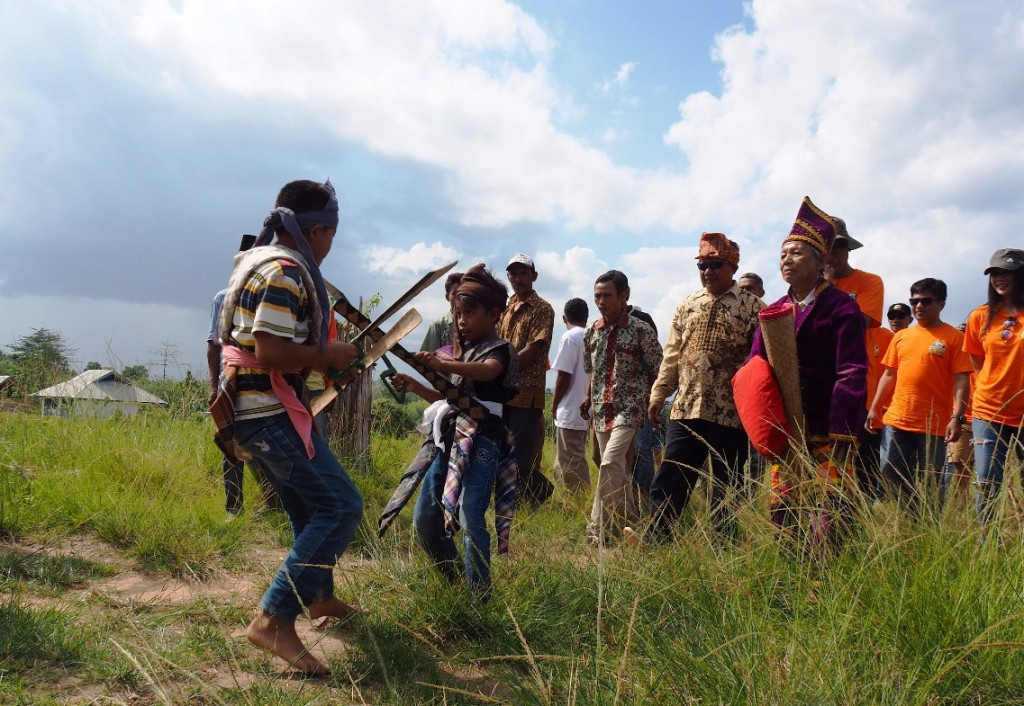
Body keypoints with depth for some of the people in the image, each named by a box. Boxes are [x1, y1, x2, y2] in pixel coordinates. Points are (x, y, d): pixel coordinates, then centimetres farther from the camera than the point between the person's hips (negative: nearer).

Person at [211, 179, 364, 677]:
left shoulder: (263, 261, 15)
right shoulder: (285, 272, -18)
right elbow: (271, 355, -26)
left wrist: (323, 354, 15)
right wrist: (328, 356, -12)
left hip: (257, 408, 11)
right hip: (269, 411, -11)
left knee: (311, 506, 22)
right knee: (341, 507, -12)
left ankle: (319, 597, 39)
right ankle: (275, 620, -11)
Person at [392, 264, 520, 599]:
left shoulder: (500, 349, -2)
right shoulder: (465, 352, 23)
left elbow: (487, 370, -27)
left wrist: (442, 364, -43)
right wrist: (416, 386, 14)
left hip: (481, 440, -8)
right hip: (451, 438, 8)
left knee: (470, 518, -15)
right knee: (425, 519, 7)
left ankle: (478, 596, -5)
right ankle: (455, 583, 22)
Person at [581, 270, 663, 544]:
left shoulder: (641, 330, -9)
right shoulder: (592, 330, 7)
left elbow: (656, 372, -4)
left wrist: (653, 406, -5)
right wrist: (588, 399, 12)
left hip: (630, 409, -6)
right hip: (601, 410, 6)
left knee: (610, 463, -18)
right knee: (616, 468, 12)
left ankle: (600, 527, -9)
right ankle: (629, 520, 28)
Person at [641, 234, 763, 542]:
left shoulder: (752, 305, -2)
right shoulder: (687, 306, 13)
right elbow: (672, 355, 15)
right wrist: (659, 394, 12)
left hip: (729, 413, -4)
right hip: (685, 409, 4)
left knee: (725, 488, 7)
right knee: (668, 483, 6)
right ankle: (655, 540, 15)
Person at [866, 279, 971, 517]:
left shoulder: (954, 337, -2)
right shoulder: (901, 336, 12)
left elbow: (961, 381, -7)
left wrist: (957, 417, -15)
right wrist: (874, 409, 10)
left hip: (934, 424, -5)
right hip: (896, 420, 5)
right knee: (890, 472, 4)